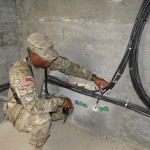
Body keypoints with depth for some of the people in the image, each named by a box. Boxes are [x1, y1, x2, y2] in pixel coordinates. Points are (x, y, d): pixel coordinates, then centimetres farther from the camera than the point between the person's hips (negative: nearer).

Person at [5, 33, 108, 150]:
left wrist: (93, 78, -13)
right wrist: (61, 101, -32)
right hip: (18, 108, -7)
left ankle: (40, 125, 17)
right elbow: (32, 106, -43)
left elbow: (69, 66, -6)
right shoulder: (20, 72, -37)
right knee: (43, 118, -36)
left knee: (68, 108, -1)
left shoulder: (47, 60, -16)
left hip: (36, 102, 7)